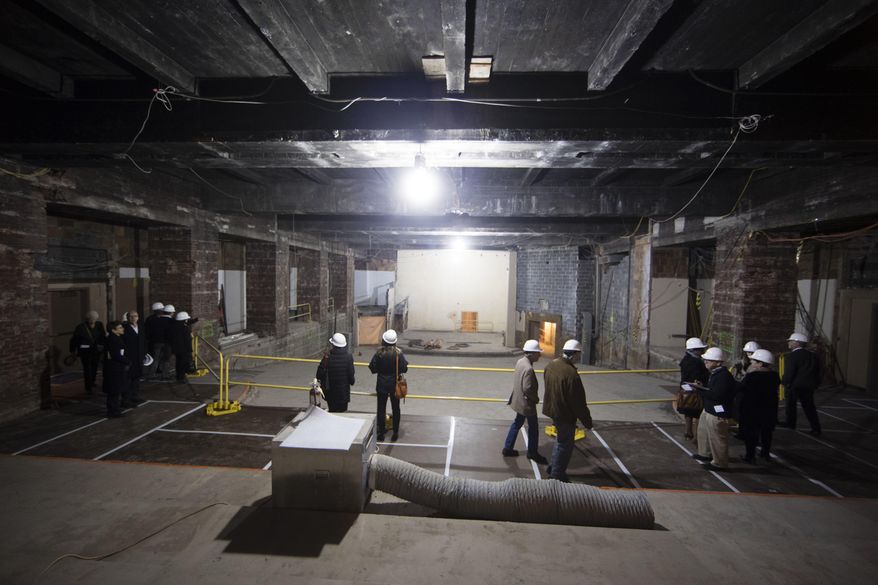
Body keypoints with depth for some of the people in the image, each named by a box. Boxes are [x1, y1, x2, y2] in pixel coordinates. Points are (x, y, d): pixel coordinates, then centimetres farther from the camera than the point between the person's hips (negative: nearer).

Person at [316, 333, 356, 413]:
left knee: (332, 410, 14)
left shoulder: (327, 356, -12)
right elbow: (351, 373, -8)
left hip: (331, 391, 0)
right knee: (343, 410, 11)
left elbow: (320, 373, -6)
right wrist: (351, 381, 12)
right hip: (344, 390, 0)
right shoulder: (348, 356, -12)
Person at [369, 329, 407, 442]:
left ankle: (381, 433, 19)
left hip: (382, 384, 0)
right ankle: (395, 433, 21)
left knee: (381, 408, 12)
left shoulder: (379, 353, -15)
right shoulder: (398, 353, -15)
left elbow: (372, 368, -11)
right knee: (395, 408, 14)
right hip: (395, 384, 0)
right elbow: (404, 368, -12)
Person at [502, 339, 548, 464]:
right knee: (533, 427, 10)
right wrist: (536, 398, -11)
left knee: (517, 423, 21)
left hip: (519, 400, 9)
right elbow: (527, 389, -29)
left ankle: (508, 448, 30)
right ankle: (533, 453, 27)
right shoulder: (528, 368, -29)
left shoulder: (520, 362, 0)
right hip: (526, 403, -9)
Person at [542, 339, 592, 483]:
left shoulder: (552, 364, -2)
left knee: (560, 440, 26)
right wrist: (587, 420, -10)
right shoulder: (571, 373, -29)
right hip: (565, 414, -9)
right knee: (565, 444, 9)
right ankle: (556, 475, 21)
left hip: (552, 409, 9)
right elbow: (578, 401, -23)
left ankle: (554, 468, 38)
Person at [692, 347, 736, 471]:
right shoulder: (714, 373, 9)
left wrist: (701, 389, -21)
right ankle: (705, 454, 41)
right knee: (703, 432, 24)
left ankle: (719, 463, 15)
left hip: (718, 413, -11)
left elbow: (716, 394, -28)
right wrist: (701, 387, 0)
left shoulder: (724, 376, -23)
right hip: (708, 409, 11)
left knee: (717, 438, 1)